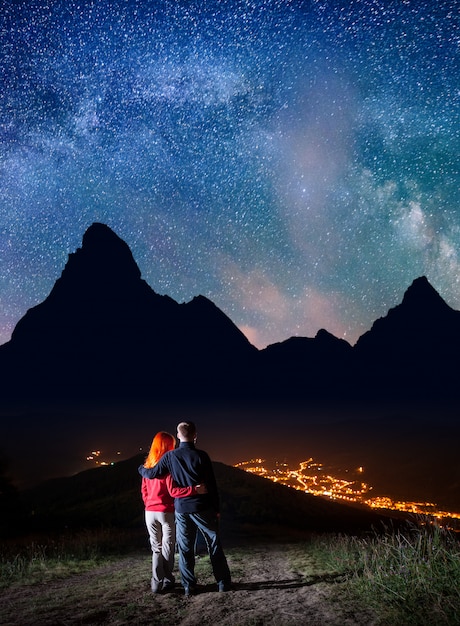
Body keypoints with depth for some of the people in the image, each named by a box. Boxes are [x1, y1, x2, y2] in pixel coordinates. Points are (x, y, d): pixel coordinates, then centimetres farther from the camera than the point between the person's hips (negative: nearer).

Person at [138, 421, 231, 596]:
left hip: (181, 509, 2)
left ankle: (189, 586, 11)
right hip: (203, 508, -2)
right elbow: (211, 484, -7)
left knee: (185, 548, 10)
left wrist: (141, 469, 26)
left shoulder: (170, 456, -4)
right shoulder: (201, 456, -10)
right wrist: (216, 508, 2)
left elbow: (152, 474, 3)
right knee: (214, 545, 9)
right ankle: (223, 582, 12)